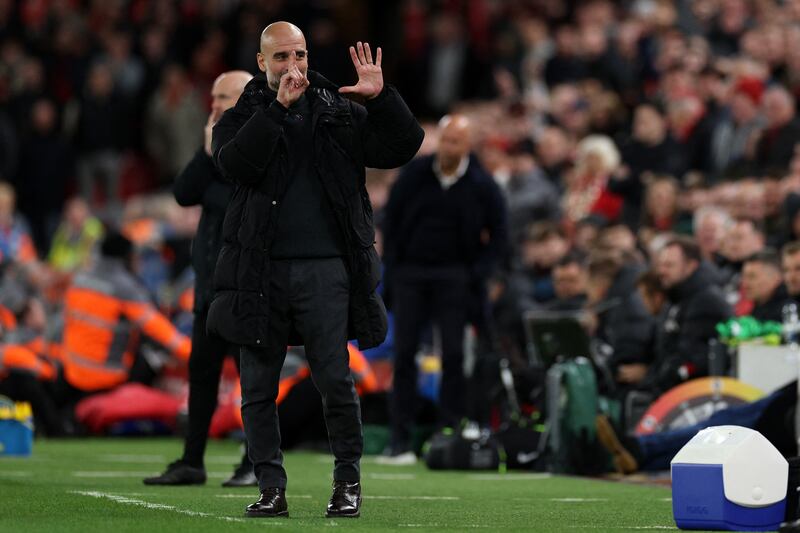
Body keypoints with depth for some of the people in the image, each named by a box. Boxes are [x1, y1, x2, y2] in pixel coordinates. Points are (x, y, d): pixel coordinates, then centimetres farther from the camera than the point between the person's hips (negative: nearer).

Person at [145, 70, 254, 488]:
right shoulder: (218, 142, 14)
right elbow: (184, 193, 4)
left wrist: (210, 195, -10)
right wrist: (208, 152, -5)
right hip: (213, 277, 7)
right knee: (201, 370, 7)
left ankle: (259, 463, 5)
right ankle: (192, 463, 12)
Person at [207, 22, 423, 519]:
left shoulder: (341, 113, 11)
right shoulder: (242, 118, 9)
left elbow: (403, 146, 3)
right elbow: (234, 164, -12)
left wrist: (382, 97, -11)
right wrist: (278, 107, -17)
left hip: (326, 269, -1)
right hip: (261, 269, 1)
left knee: (335, 379, -4)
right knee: (258, 387, 2)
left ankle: (348, 481, 10)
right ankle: (272, 488, 10)